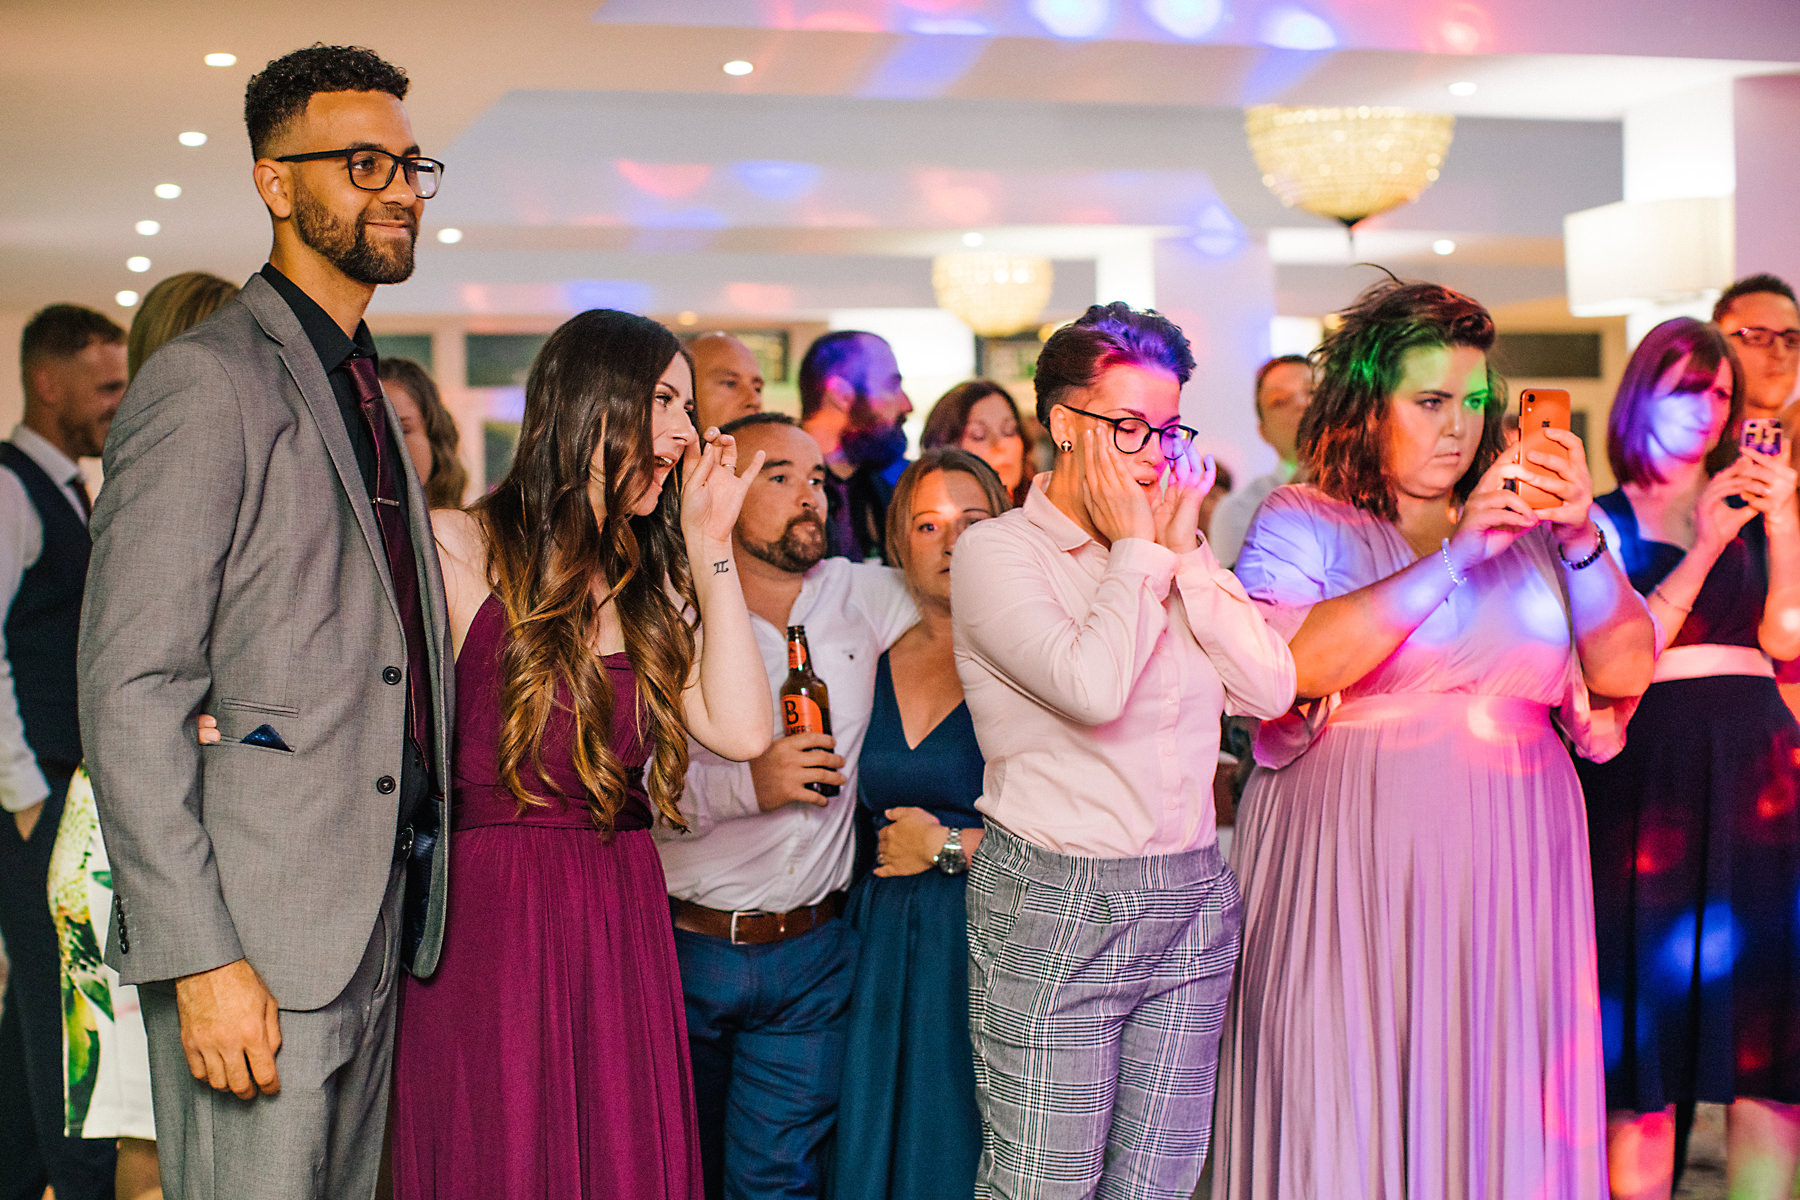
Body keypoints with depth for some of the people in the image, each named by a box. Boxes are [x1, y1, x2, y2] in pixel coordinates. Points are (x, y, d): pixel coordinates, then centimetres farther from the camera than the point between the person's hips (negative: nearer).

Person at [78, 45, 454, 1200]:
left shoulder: (366, 390, 18)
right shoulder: (205, 383, -9)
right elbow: (130, 693, -15)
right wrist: (198, 958, -20)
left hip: (374, 926, 8)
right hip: (257, 937, -8)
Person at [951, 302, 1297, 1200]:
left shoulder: (1176, 553, 13)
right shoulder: (996, 551, -6)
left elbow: (1271, 689, 2)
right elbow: (1091, 687, -22)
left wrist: (1184, 553, -2)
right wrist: (1135, 549, -9)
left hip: (1193, 905, 6)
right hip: (1055, 908, -6)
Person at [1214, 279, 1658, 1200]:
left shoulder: (1526, 528, 12)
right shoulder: (1301, 524, 1)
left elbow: (1624, 675, 5)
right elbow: (1292, 662, -18)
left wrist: (1582, 542, -10)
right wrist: (1454, 555, -18)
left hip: (1510, 875, 4)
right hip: (1352, 872, -4)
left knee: (1500, 1115, 7)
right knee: (1351, 1121, 0)